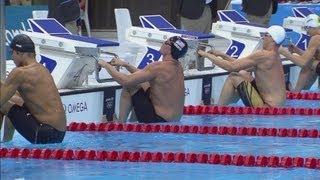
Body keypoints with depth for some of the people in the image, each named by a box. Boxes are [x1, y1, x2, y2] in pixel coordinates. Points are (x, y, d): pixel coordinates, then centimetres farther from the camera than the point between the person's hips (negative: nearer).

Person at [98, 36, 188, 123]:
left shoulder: (159, 67, -22)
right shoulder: (177, 66, 5)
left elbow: (125, 81, -20)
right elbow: (143, 75, 18)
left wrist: (107, 66, -5)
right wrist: (125, 65, 15)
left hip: (160, 121, -9)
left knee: (129, 86, -2)